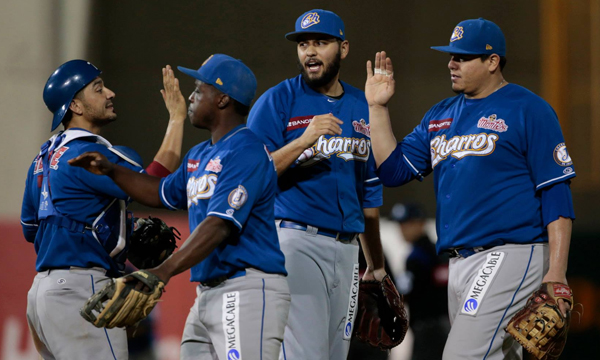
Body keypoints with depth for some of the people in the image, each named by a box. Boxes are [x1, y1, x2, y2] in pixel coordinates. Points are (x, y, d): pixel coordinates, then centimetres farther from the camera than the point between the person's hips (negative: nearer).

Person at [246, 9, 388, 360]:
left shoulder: (362, 107, 16)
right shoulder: (278, 101, 0)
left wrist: (376, 264, 20)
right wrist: (304, 141, -22)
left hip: (346, 248, 6)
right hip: (295, 240, -6)